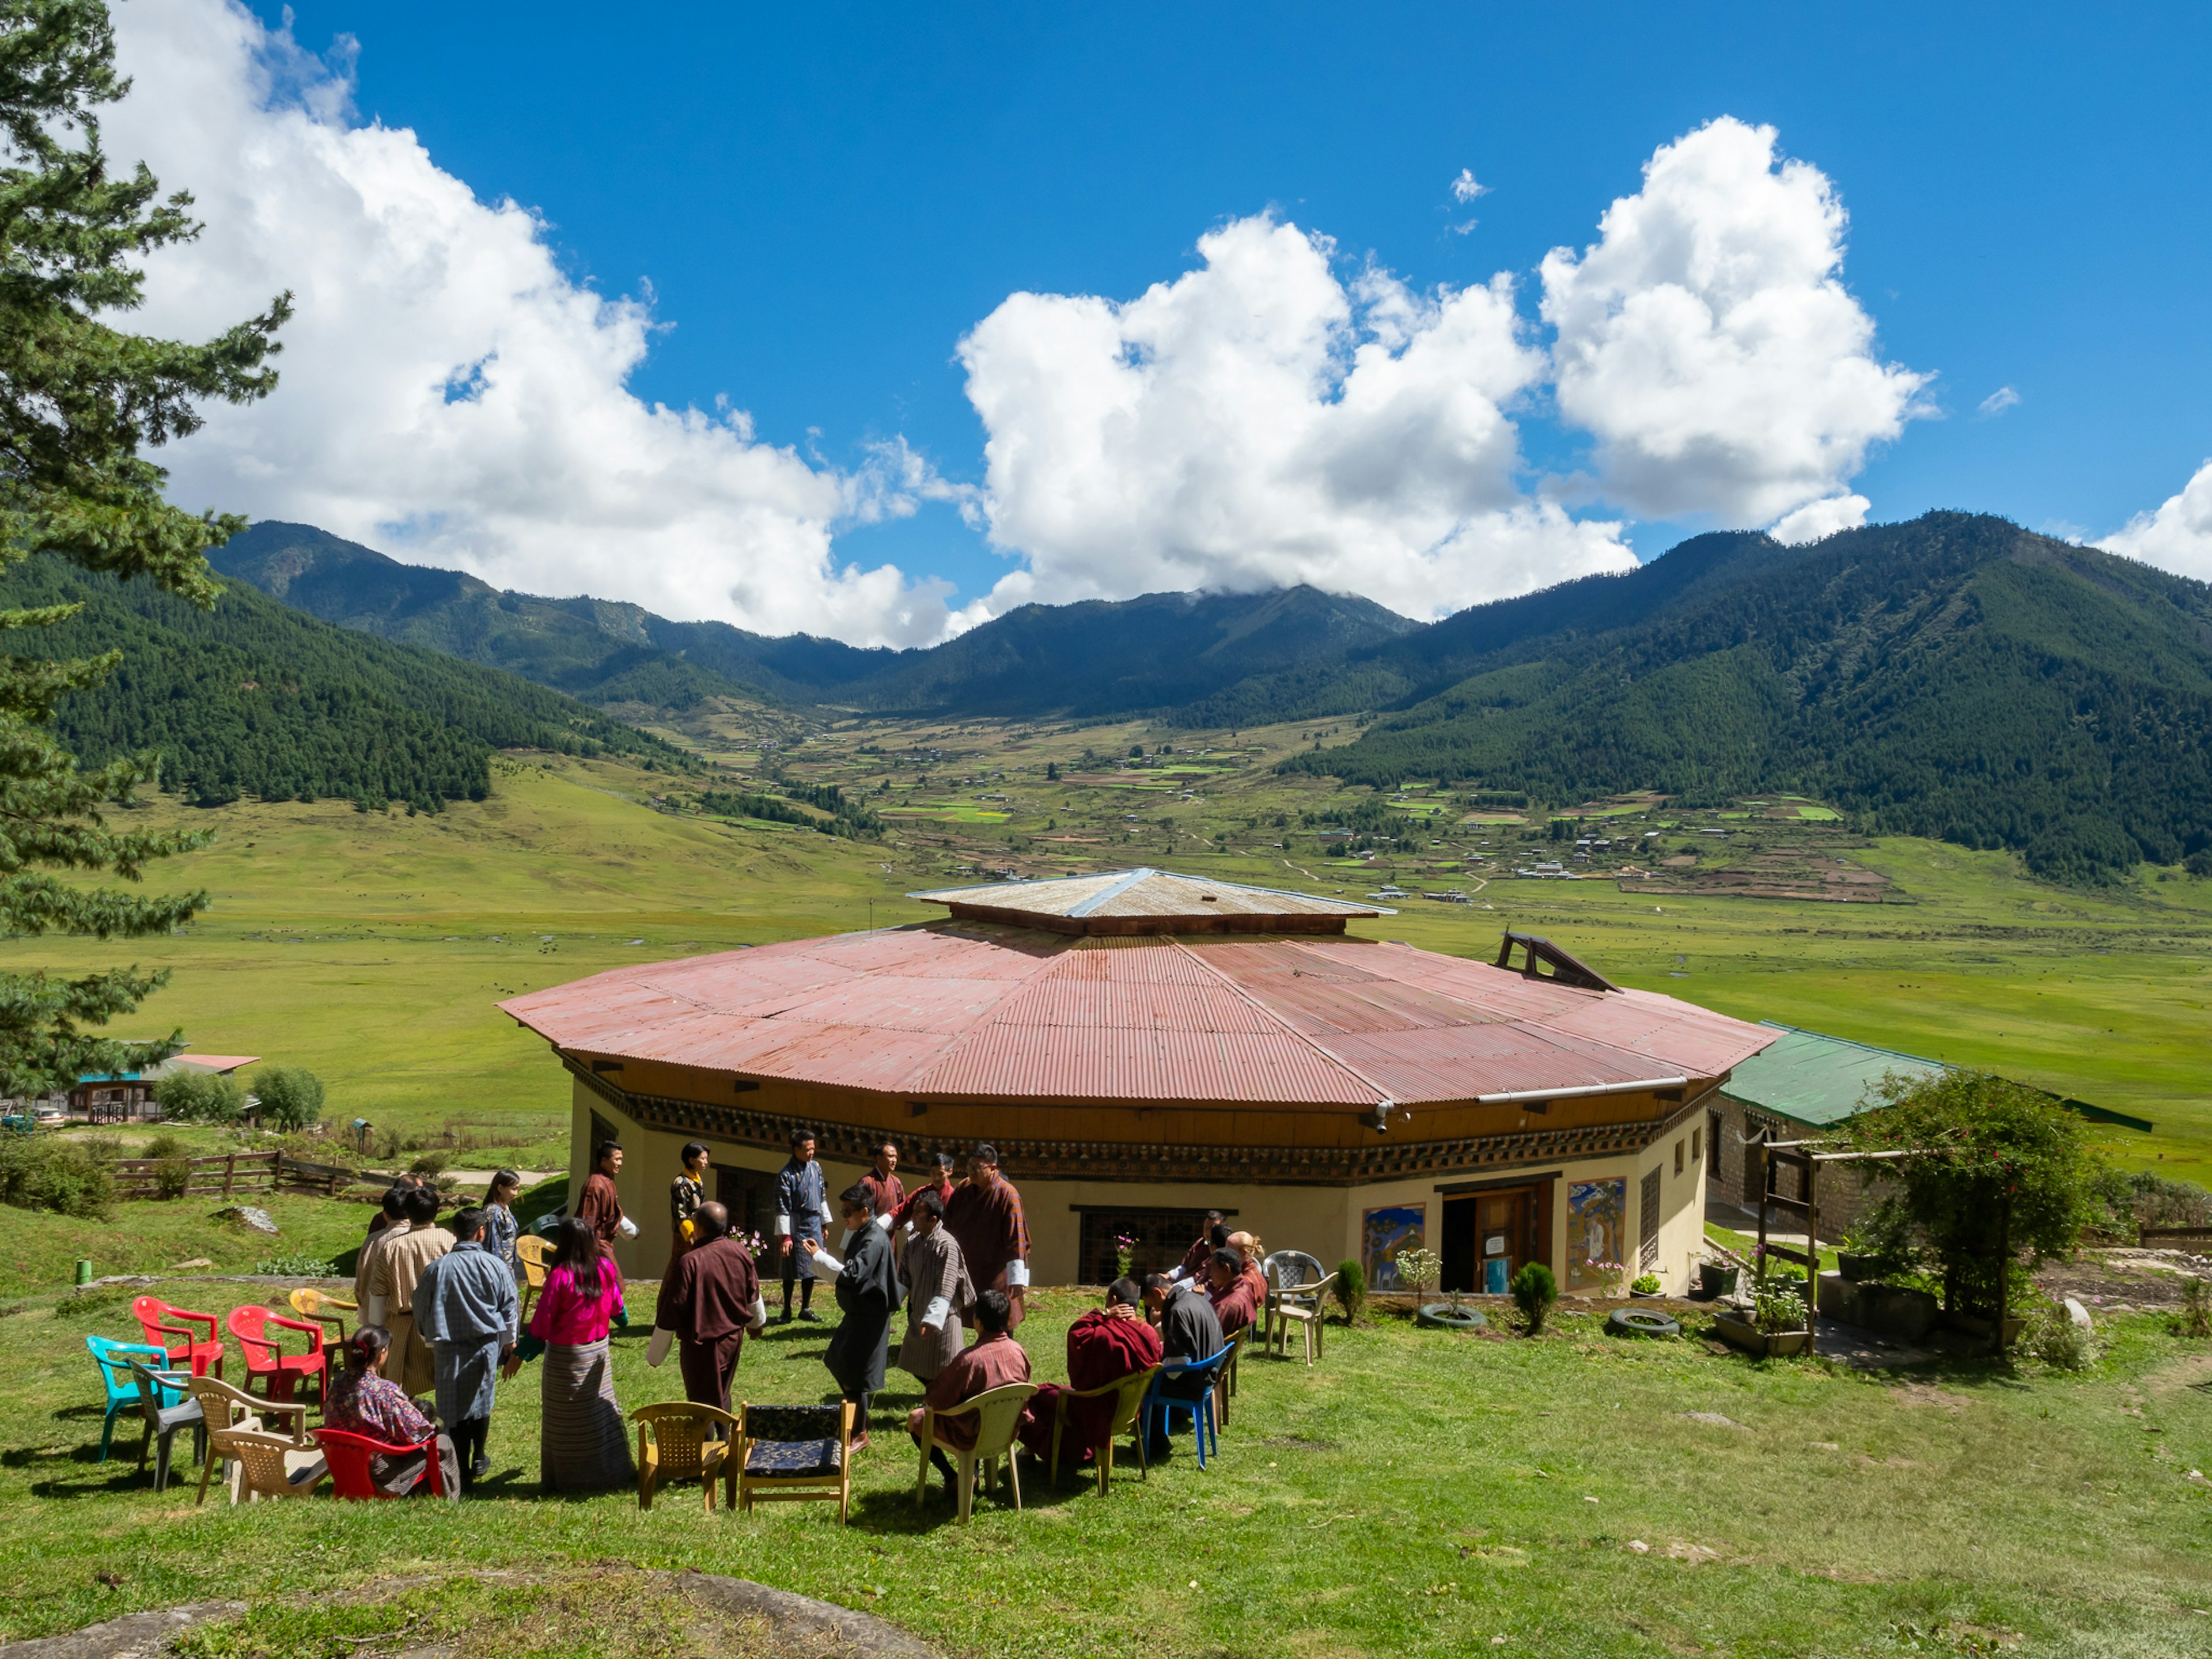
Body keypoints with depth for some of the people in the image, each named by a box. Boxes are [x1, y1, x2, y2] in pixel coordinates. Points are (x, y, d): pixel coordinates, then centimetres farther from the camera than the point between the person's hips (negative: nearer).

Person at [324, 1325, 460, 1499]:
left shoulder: (338, 1382, -10)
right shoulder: (386, 1391, -30)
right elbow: (415, 1432, -23)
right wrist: (432, 1428, 1)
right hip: (381, 1474, -7)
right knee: (443, 1443, 12)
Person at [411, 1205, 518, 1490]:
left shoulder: (436, 1269, -7)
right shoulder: (495, 1266, -7)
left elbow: (422, 1310, 4)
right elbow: (510, 1306, 2)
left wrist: (430, 1341, 21)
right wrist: (509, 1339, 17)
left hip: (450, 1348, -1)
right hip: (487, 1344, 1)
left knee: (455, 1410, 5)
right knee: (482, 1401, 20)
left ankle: (463, 1472, 7)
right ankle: (479, 1459, 32)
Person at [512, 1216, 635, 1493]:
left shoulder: (560, 1276, -20)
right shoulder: (605, 1269, -6)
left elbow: (542, 1323, -16)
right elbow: (616, 1308, 8)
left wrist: (518, 1355, -6)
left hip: (566, 1356, -5)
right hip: (599, 1351, 5)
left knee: (567, 1420, 9)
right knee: (601, 1410, 17)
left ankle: (571, 1478, 18)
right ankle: (612, 1469, 25)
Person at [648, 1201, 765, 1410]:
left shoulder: (690, 1262, -27)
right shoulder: (741, 1252, -8)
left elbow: (670, 1313, -19)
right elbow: (753, 1296, 9)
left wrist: (655, 1354, -7)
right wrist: (757, 1322, 29)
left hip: (701, 1345, -6)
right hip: (734, 1337, 6)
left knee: (703, 1403, 9)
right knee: (721, 1393, 25)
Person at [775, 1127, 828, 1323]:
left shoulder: (816, 1167, 5)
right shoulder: (786, 1174, -14)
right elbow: (782, 1207, -14)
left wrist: (825, 1223, 16)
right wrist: (784, 1235, -17)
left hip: (814, 1226, 6)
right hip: (796, 1227, -6)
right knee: (792, 1270, 2)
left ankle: (806, 1309, 23)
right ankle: (787, 1311, 14)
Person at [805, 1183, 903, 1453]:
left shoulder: (875, 1241, -23)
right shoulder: (861, 1234, 8)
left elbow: (852, 1274, -30)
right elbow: (851, 1269, 14)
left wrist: (819, 1256, -25)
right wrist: (821, 1255, 0)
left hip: (869, 1317, -10)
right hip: (858, 1312, 10)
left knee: (855, 1374, -2)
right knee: (839, 1364, 18)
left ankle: (861, 1434, 12)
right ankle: (857, 1417, 35)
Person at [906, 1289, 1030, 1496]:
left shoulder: (968, 1359, -30)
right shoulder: (1018, 1351, -12)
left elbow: (937, 1401, -20)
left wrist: (928, 1394, 3)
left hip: (971, 1436, -6)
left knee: (914, 1418, 16)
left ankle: (952, 1479, 14)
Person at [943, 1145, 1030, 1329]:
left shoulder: (1007, 1195, -17)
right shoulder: (964, 1189, 1)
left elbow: (1016, 1237, -20)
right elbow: (947, 1222, 10)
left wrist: (1018, 1277, -23)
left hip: (994, 1275, -5)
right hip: (967, 1270, 5)